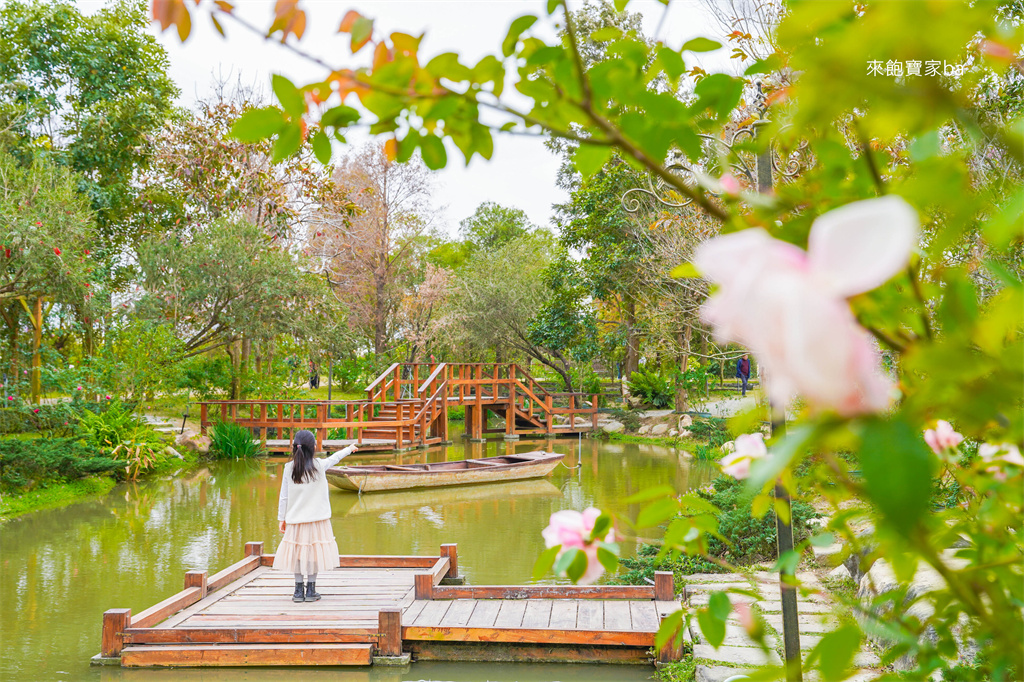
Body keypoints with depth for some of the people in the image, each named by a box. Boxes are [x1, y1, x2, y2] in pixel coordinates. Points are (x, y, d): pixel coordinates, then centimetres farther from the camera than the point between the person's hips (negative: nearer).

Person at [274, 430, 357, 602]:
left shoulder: (289, 468, -3)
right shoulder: (319, 465, -6)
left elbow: (283, 496, 0)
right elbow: (334, 458, 14)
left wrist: (281, 518, 10)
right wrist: (349, 449, 33)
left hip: (295, 519, 2)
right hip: (316, 518, -1)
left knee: (297, 551, 9)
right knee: (314, 551, 6)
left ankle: (299, 591, 12)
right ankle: (311, 590, 10)